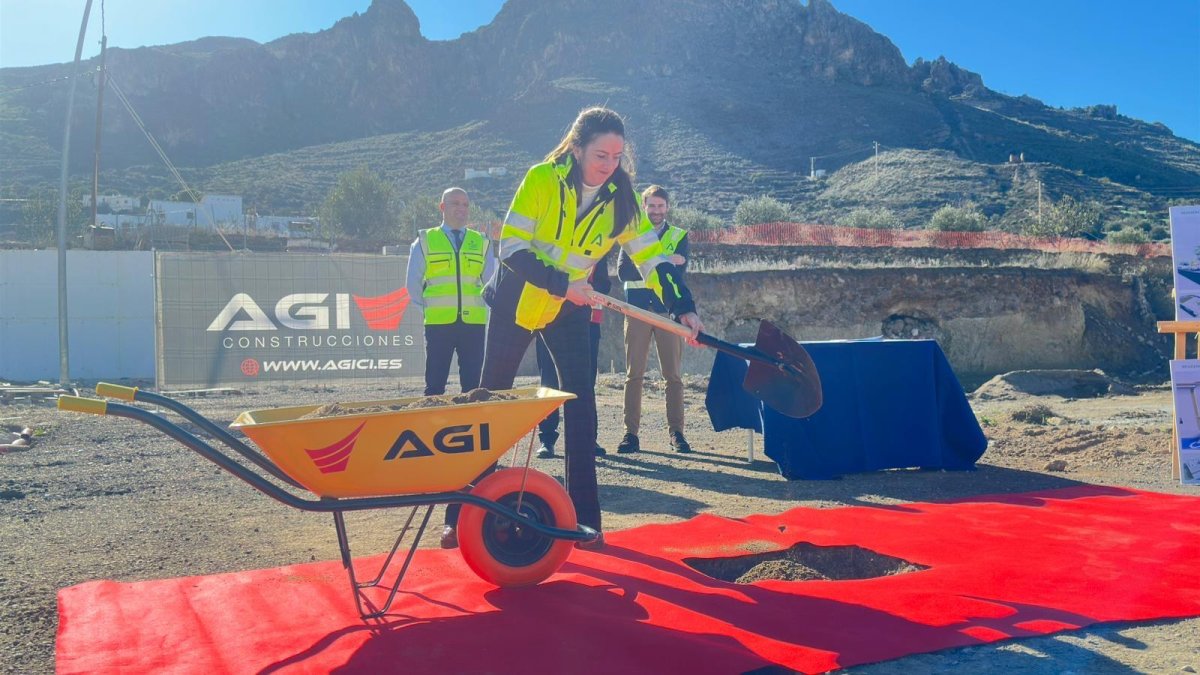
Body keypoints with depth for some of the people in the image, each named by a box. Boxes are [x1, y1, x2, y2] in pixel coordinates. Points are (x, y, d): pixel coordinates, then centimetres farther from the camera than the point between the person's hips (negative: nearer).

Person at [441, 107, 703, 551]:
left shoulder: (621, 198, -9)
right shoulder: (542, 180, -19)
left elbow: (651, 256, -12)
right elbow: (511, 249, -21)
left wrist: (682, 307, -24)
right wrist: (561, 284, -29)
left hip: (569, 309, 2)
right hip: (516, 300, -2)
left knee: (580, 401, -9)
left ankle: (584, 518, 0)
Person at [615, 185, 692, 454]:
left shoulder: (679, 236, 11)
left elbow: (679, 273, -5)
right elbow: (622, 271, -5)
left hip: (668, 311, 0)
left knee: (674, 374, -1)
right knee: (634, 374, -1)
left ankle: (676, 432, 6)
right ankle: (631, 432, 2)